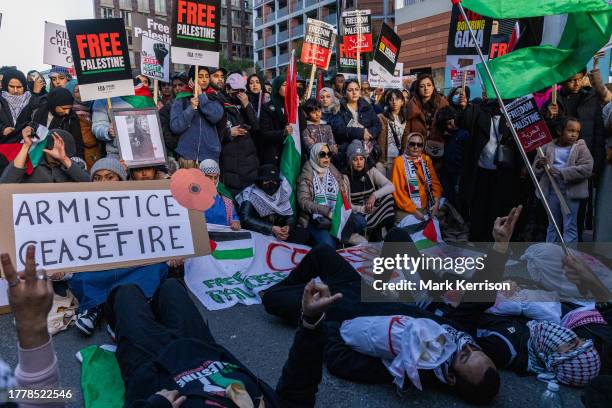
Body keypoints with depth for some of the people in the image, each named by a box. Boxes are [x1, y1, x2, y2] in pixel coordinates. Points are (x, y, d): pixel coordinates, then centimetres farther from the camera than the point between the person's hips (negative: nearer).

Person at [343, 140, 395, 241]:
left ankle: (391, 233, -16)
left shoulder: (371, 172, 3)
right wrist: (362, 209, -25)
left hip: (374, 212, 4)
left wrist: (374, 195, -25)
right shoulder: (345, 178, -2)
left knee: (388, 196, -22)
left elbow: (391, 187, -10)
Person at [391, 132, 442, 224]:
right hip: (406, 211, -4)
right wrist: (414, 211, -13)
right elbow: (397, 190, -9)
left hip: (426, 209, 5)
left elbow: (435, 182, 11)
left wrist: (436, 203, -5)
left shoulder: (426, 159, 9)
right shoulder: (399, 161, -6)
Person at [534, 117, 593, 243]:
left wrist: (561, 172, -21)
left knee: (570, 227, 2)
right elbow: (536, 171, 9)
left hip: (570, 192, -3)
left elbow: (587, 168, -14)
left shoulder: (581, 147, 0)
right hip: (551, 192, 3)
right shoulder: (548, 147, 6)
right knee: (552, 226, 14)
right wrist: (539, 165, -15)